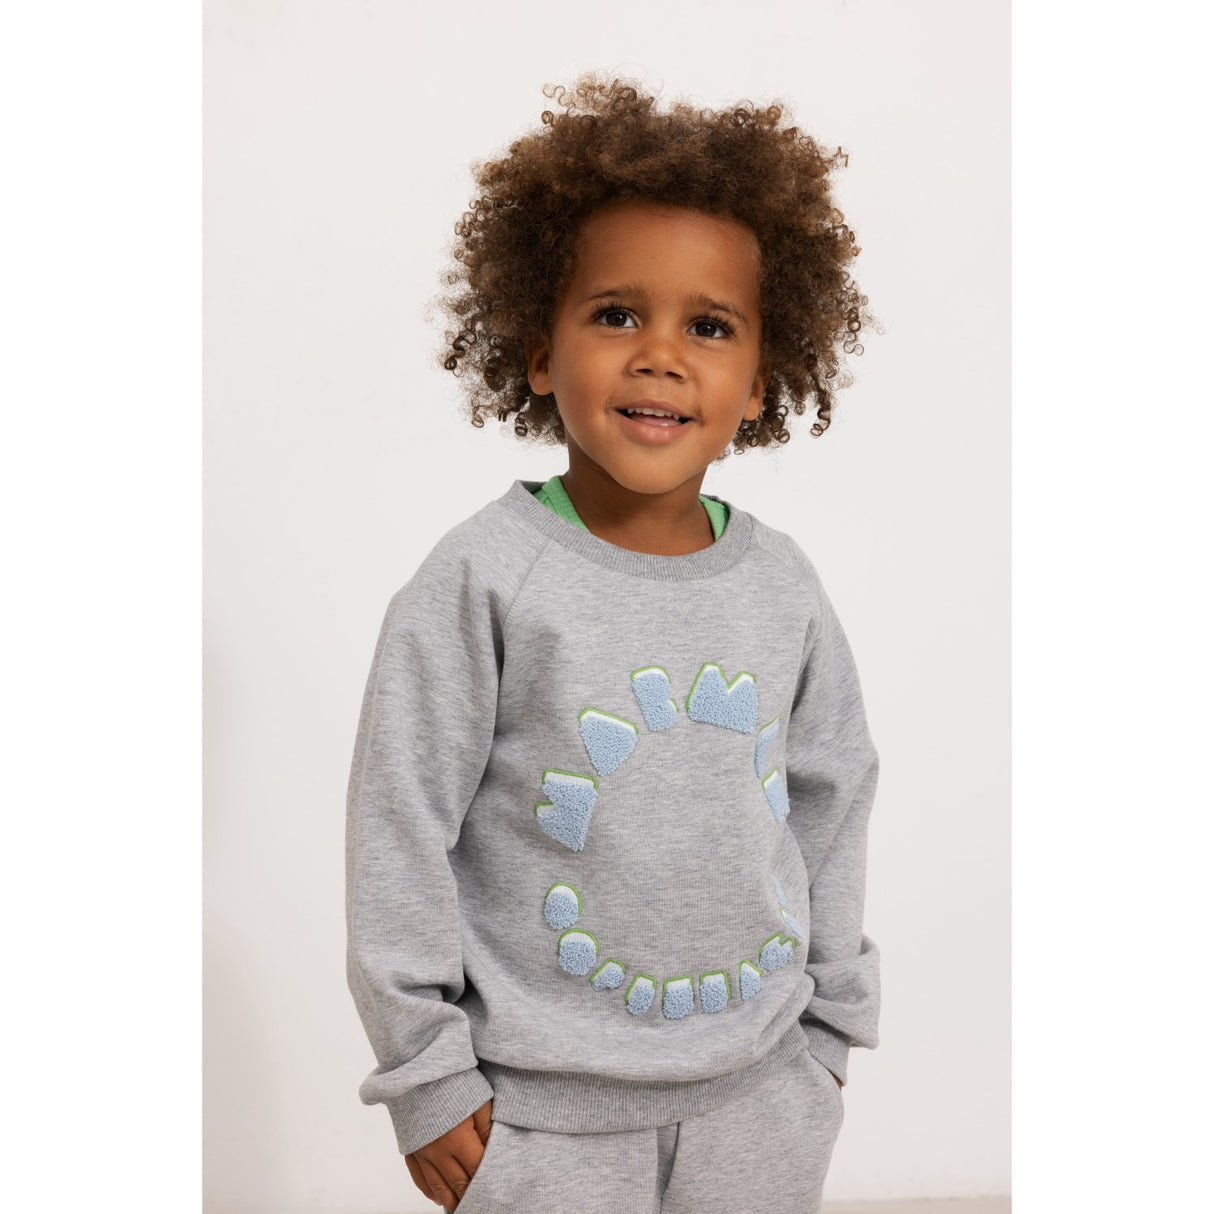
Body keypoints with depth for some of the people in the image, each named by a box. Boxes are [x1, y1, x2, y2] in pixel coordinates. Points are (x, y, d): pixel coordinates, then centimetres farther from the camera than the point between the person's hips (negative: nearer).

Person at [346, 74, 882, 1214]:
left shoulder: (783, 585, -2)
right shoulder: (484, 576, -15)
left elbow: (831, 806, 8)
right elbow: (400, 829, -11)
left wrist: (830, 1023, 13)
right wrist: (425, 1072, -7)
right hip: (545, 1103, -3)